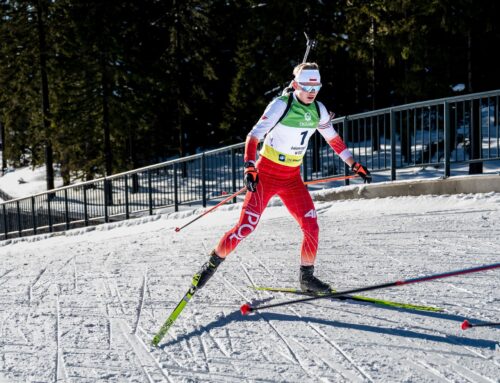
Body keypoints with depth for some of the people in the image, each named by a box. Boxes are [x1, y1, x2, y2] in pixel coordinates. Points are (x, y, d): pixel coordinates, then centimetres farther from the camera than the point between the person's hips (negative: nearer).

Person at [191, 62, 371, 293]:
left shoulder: (318, 110, 1)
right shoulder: (281, 105, -16)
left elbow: (334, 140, 15)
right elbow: (254, 136, -19)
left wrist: (355, 166, 14)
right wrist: (249, 167, -32)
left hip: (292, 178, 5)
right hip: (266, 174, -5)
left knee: (311, 226, -5)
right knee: (246, 226, -10)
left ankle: (307, 277, 12)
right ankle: (212, 264, 9)